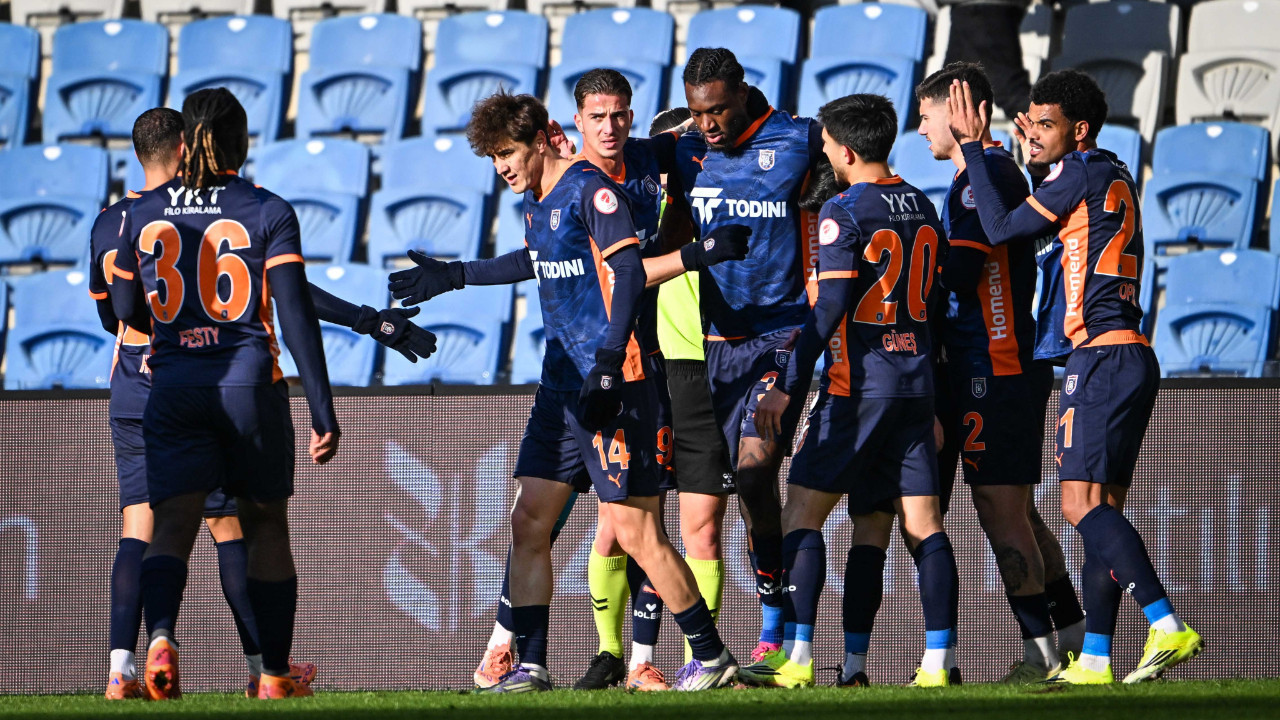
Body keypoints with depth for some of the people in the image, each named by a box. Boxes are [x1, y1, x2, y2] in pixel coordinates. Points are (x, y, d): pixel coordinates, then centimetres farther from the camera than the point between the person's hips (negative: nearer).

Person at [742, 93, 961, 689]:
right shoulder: (922, 209, 13)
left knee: (802, 508, -2)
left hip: (858, 386, -7)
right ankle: (938, 662, -3)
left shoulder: (845, 211, -10)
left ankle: (797, 658, -9)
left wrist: (787, 386, -13)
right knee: (921, 522, 4)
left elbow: (829, 308, -15)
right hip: (916, 382, 7)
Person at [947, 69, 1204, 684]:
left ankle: (1169, 628, -26)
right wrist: (1036, 163, 27)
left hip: (1101, 358, -10)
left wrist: (973, 149, -1)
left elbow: (1002, 230, -8)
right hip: (1129, 358, 10)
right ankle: (1095, 660, 7)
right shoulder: (1114, 178, 19)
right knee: (1101, 511, 8)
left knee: (1083, 505, -15)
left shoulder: (1081, 173, -8)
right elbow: (1057, 230, 31)